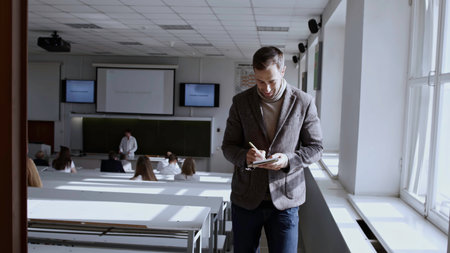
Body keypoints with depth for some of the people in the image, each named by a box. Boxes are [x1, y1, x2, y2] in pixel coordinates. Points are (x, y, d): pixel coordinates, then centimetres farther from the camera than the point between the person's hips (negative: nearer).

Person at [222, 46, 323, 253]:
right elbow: (228, 146, 5)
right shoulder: (241, 102, 2)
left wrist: (288, 160, -17)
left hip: (285, 199, -1)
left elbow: (315, 147, 3)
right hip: (246, 199, 2)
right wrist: (245, 157, -18)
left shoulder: (304, 102, -2)